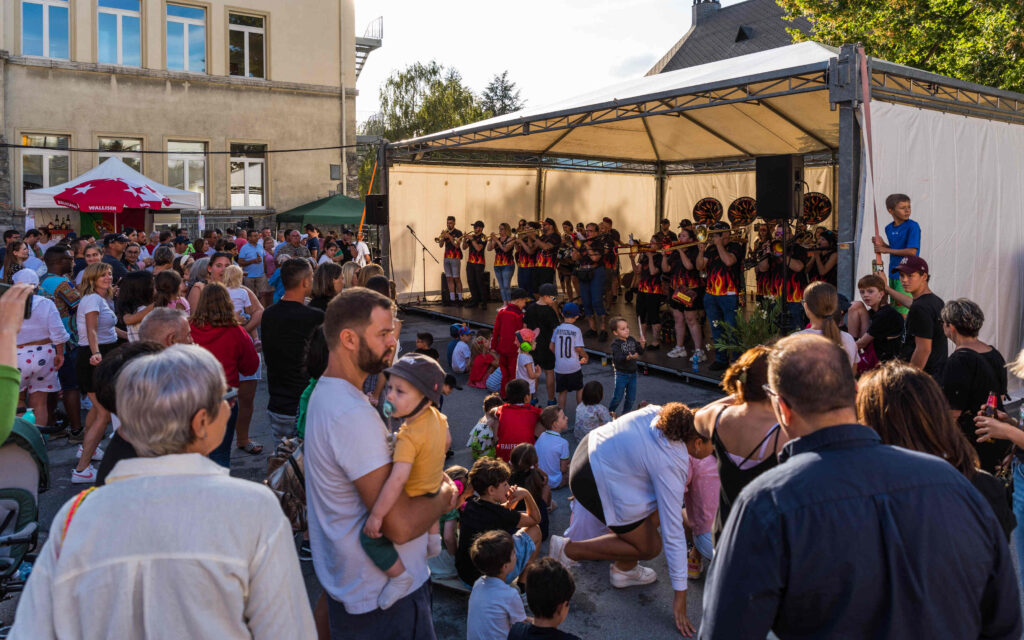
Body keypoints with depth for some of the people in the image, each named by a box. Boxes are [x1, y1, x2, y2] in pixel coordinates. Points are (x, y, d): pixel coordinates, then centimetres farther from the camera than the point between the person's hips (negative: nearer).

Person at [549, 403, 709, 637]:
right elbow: (673, 533, -19)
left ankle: (626, 569, 23)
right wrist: (680, 595, -12)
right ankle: (568, 550, 5)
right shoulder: (672, 466, -24)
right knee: (649, 547, 4)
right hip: (597, 483, -9)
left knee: (658, 509, 14)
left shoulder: (659, 412, -8)